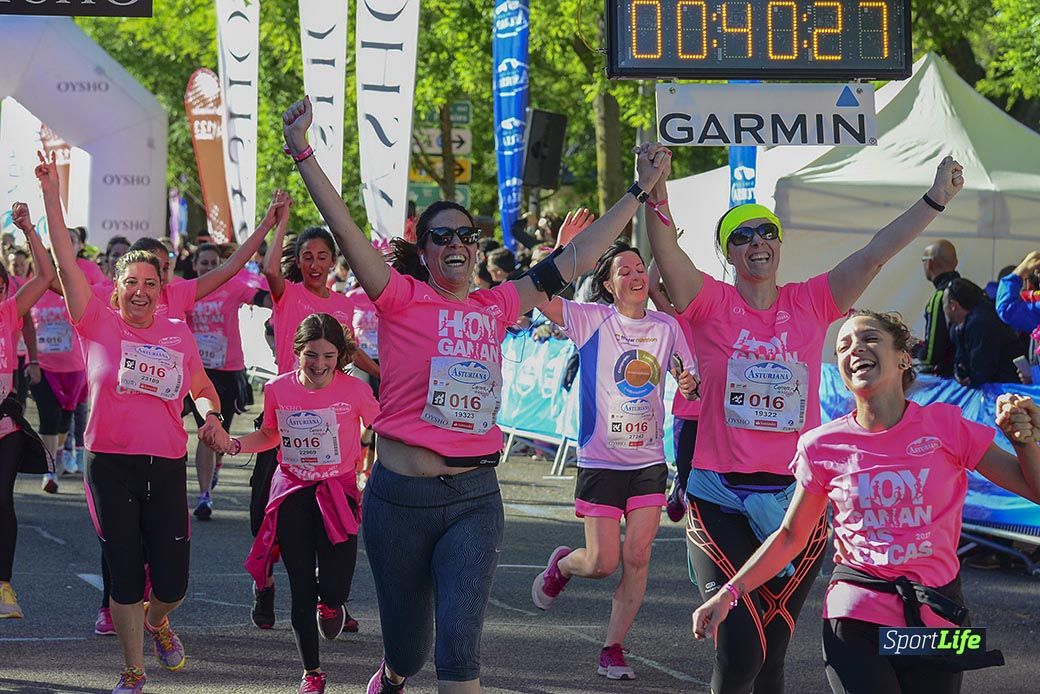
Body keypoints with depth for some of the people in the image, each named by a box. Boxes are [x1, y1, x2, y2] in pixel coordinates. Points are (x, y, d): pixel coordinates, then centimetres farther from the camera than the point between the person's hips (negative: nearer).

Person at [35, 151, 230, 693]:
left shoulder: (178, 334, 8)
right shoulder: (99, 325, 0)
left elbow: (202, 388, 20)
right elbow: (66, 263, -9)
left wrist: (211, 415, -4)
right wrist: (51, 195, -16)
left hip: (166, 466, 2)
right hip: (110, 465, -2)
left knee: (172, 581, 2)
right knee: (124, 574, 3)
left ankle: (156, 621, 38)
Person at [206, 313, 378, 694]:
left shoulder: (355, 391, -12)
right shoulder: (278, 390, -5)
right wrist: (235, 444, -4)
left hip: (337, 491, -2)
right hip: (292, 494, 2)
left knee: (333, 590, -11)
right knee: (301, 589, 4)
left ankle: (330, 604, 30)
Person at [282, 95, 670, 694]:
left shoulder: (496, 307, 8)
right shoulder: (402, 300, -2)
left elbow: (575, 258, 14)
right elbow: (345, 230, -13)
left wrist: (640, 191, 16)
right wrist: (303, 154, -23)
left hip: (474, 498, 1)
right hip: (400, 497, -1)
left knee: (460, 645, -13)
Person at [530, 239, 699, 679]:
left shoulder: (666, 326, 4)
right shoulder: (592, 320, -6)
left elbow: (687, 380, 10)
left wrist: (690, 386, -13)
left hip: (649, 461, 3)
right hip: (601, 460, -3)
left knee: (637, 558, -4)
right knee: (602, 564, -2)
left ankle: (613, 648, 9)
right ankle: (561, 565, 34)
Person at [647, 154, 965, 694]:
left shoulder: (811, 303, 6)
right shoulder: (711, 305, -1)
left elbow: (875, 256, -1)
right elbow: (666, 251, -16)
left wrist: (934, 200, -9)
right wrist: (657, 193, -32)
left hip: (796, 501, 3)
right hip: (721, 501, -2)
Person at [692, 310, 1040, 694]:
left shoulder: (945, 426, -3)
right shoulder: (823, 446, 0)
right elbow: (791, 536, 9)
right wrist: (729, 593, 2)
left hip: (936, 616, 1)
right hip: (856, 621, -1)